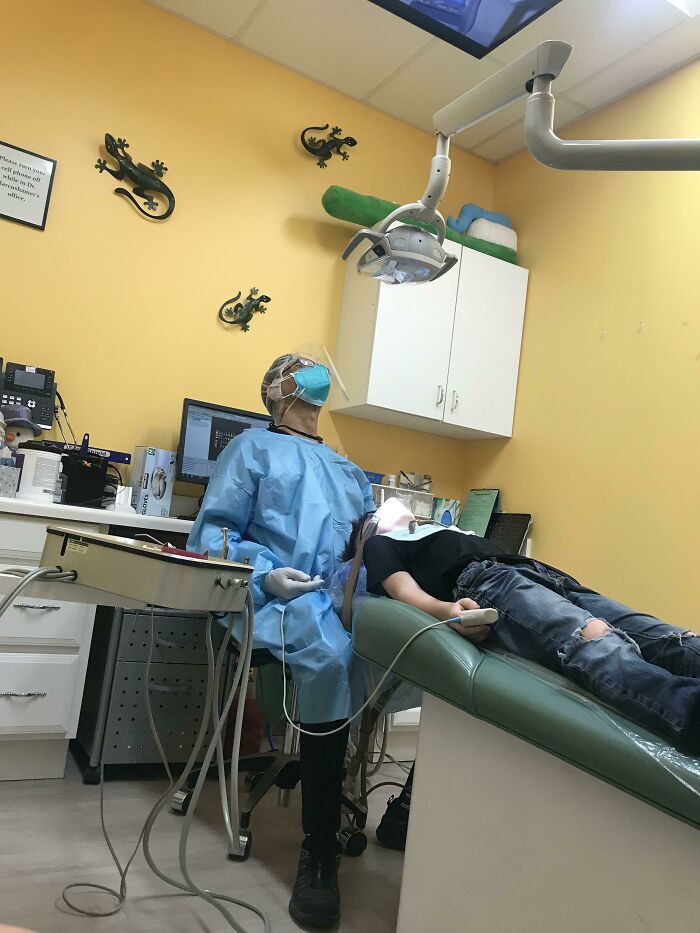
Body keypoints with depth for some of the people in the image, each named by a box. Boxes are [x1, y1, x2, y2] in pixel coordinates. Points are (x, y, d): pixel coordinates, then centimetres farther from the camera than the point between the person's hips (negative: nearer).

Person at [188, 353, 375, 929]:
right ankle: (320, 849, -24)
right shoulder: (255, 447, 18)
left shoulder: (349, 471, 34)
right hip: (283, 595, -4)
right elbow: (213, 533, 6)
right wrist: (265, 574, -12)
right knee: (331, 659, -37)